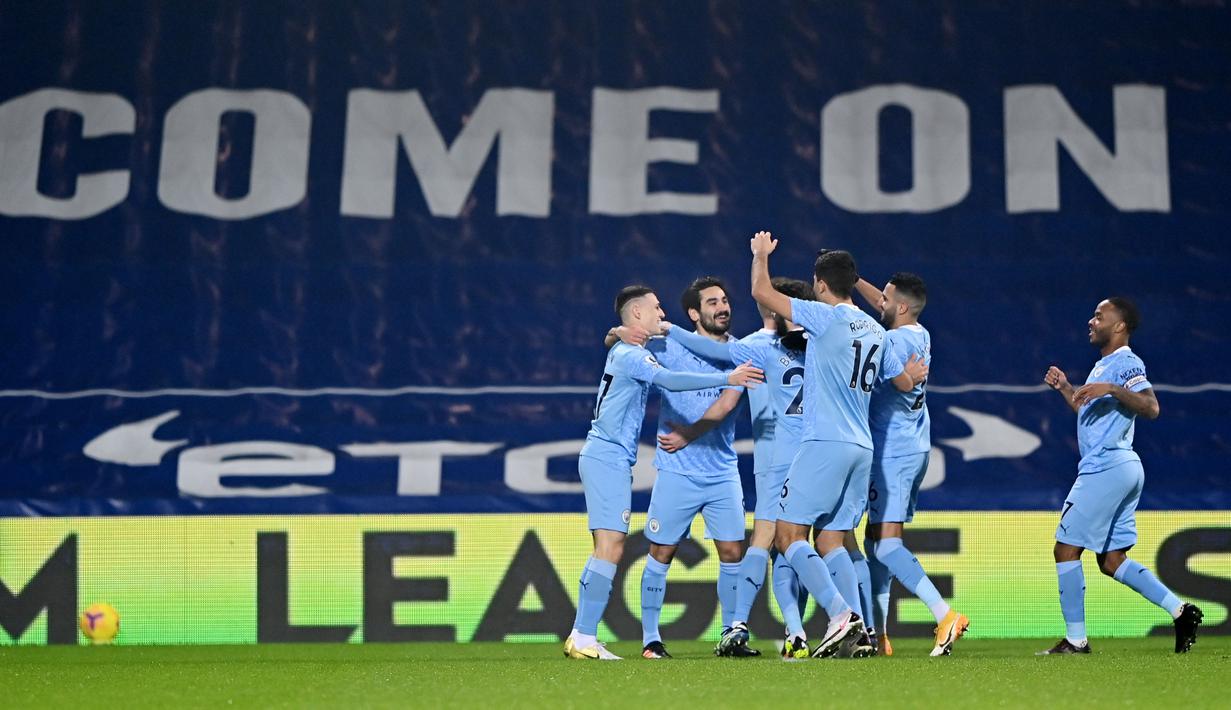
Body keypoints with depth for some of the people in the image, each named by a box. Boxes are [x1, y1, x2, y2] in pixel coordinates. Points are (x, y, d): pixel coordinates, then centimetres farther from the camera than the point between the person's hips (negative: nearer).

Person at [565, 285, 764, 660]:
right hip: (608, 457, -11)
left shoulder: (626, 351, 20)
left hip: (606, 457, 11)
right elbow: (671, 381, -28)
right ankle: (584, 639, -17)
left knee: (607, 550, 11)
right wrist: (727, 378, -31)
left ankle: (580, 636, 11)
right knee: (610, 547, -15)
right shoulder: (631, 354, -12)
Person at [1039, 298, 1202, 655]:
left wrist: (1112, 389, -33)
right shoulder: (1103, 365, 20)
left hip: (1107, 468, -10)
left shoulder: (1126, 363, -10)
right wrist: (1065, 389, 22)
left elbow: (1151, 408, -25)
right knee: (1112, 561, 11)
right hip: (1122, 469, 10)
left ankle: (1075, 639, -1)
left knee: (1066, 548, -5)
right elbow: (1089, 412, 33)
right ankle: (1180, 610, 5)